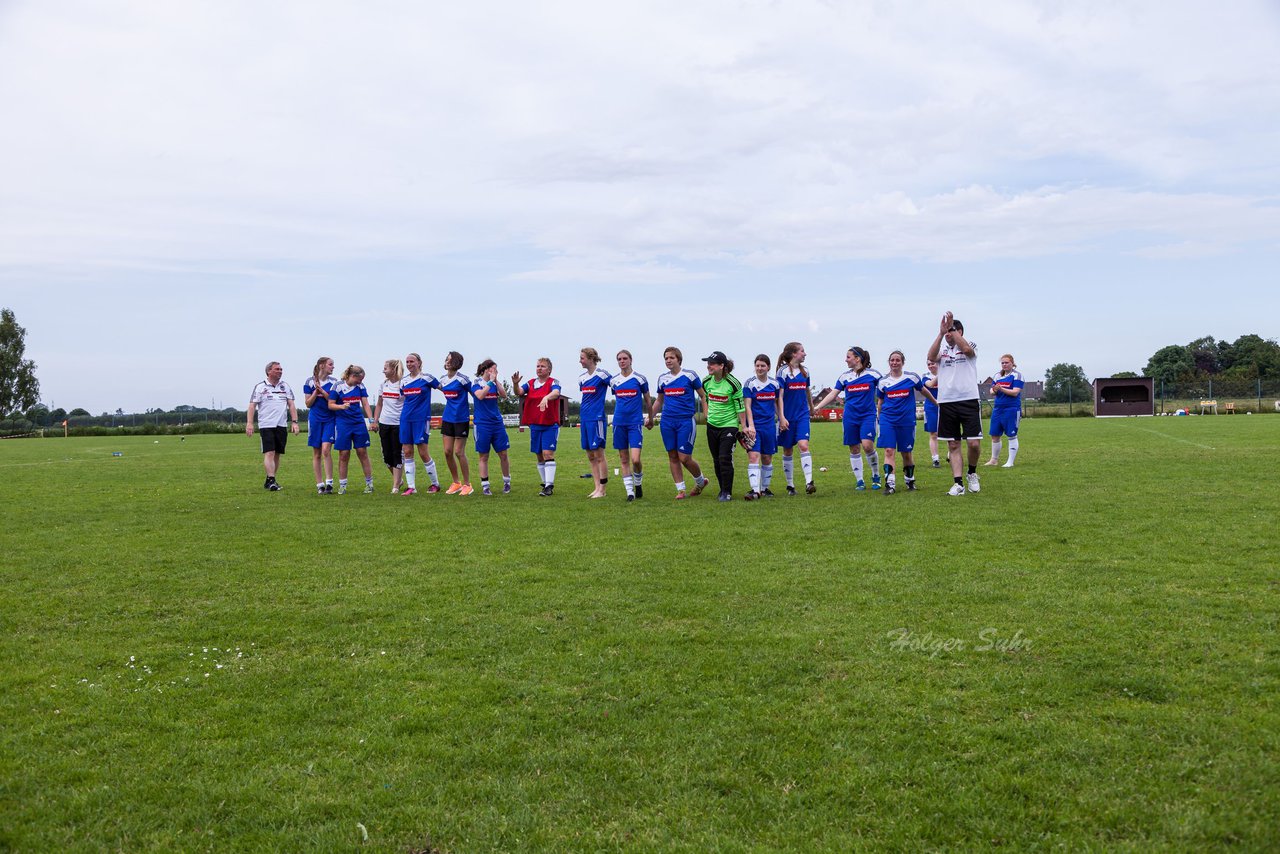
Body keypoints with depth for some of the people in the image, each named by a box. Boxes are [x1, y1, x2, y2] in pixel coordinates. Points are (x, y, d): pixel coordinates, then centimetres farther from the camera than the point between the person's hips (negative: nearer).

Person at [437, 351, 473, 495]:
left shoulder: (462, 378, -12)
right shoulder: (443, 379, 7)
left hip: (461, 419, -6)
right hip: (447, 418, 6)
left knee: (459, 452, -5)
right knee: (448, 452, 5)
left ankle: (467, 484, 8)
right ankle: (456, 483, 19)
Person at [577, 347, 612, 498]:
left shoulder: (602, 374, -9)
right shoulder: (582, 377, 12)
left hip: (597, 418, -7)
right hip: (584, 418, 7)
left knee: (598, 455, -4)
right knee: (590, 456, 9)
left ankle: (602, 490, 2)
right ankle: (597, 487, 16)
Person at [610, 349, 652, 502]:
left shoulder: (640, 378, -2)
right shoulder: (613, 380, 7)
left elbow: (647, 400, 9)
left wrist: (650, 418, 18)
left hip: (635, 422, -3)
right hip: (619, 423, 3)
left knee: (635, 459, -12)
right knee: (623, 459, 5)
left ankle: (638, 483, 15)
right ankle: (629, 491, 13)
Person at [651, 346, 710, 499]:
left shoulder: (690, 375, -3)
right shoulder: (662, 379, 10)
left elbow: (703, 396, 3)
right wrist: (651, 418, 17)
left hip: (686, 421, -5)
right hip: (667, 422, 5)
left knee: (684, 458, -7)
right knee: (672, 456, 4)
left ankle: (701, 481, 20)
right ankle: (681, 490, 13)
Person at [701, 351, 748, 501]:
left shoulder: (733, 384, -17)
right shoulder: (706, 381, -3)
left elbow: (740, 407, -11)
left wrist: (743, 426, -9)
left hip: (729, 425, -5)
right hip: (712, 425, 5)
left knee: (725, 459, -12)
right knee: (716, 460, 11)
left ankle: (727, 493, -1)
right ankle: (722, 488, 26)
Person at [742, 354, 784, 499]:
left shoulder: (775, 383, 5)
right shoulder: (749, 384, -6)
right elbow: (747, 406, -10)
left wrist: (781, 417, 11)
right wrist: (750, 426, -18)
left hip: (769, 425, 4)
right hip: (754, 425, -3)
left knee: (767, 459, 10)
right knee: (753, 456, -14)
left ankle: (765, 488, 23)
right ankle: (754, 490, -17)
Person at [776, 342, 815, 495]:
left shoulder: (804, 370, 8)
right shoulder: (783, 371, -8)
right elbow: (779, 396, -11)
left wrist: (811, 408, 33)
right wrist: (782, 418, -16)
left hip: (802, 415, 3)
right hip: (788, 416, -3)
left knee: (804, 445, -14)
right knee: (787, 451, 6)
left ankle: (809, 483, -20)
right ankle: (790, 485, 16)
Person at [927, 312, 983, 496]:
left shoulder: (971, 346, 5)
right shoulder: (942, 349, 11)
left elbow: (966, 349, -20)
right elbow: (931, 357, -11)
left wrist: (952, 327, -15)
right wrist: (940, 333, -16)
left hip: (968, 400, -3)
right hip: (946, 402, 3)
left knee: (974, 443, -8)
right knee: (953, 445, 3)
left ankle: (972, 473, 19)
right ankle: (958, 484, 7)